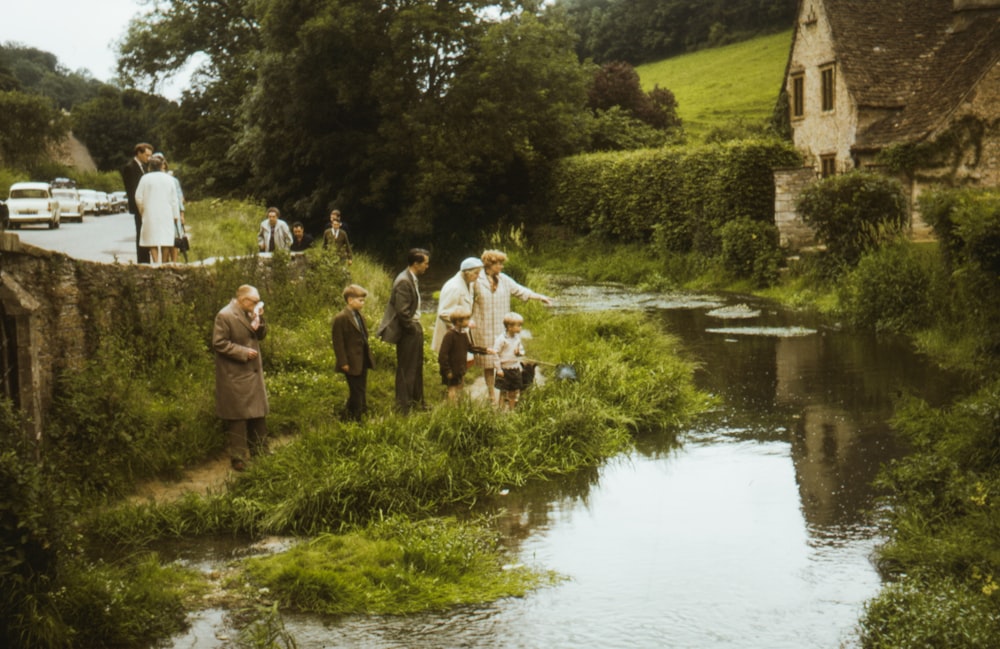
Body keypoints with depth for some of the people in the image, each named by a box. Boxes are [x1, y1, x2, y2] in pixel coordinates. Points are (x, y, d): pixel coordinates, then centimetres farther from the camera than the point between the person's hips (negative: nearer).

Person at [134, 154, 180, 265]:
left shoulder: (145, 178, -3)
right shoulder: (169, 179, 4)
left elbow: (138, 197, -3)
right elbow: (174, 199, 6)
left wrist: (142, 210, 13)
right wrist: (175, 215, 12)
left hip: (150, 214, -2)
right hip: (166, 214, 2)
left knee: (152, 240, 0)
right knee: (166, 239, 6)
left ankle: (155, 262, -10)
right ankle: (164, 263, 6)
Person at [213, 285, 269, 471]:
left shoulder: (249, 314, 10)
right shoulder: (224, 316, -15)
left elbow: (261, 335, 14)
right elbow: (219, 343, -17)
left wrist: (259, 319, -4)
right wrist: (243, 352, -19)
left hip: (254, 372, 8)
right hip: (236, 376, -8)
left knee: (258, 414, 13)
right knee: (239, 417, -2)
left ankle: (260, 451, 25)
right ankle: (239, 458, 4)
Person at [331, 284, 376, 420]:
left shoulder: (359, 316, 12)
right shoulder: (340, 318, -15)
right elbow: (338, 342, -16)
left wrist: (369, 356, 14)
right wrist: (343, 362, -19)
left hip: (362, 362, 8)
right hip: (352, 363, -8)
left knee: (361, 392, 16)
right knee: (356, 393, -3)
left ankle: (361, 416, 27)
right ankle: (354, 419, 6)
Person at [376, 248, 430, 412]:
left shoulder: (412, 279, 10)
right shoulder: (403, 282, -22)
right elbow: (402, 312, -24)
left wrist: (418, 327, 12)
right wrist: (413, 329, -15)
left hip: (415, 328, 10)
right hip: (407, 332, -10)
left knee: (416, 368, 20)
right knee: (406, 370, 0)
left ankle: (417, 402, 32)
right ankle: (404, 407, 9)